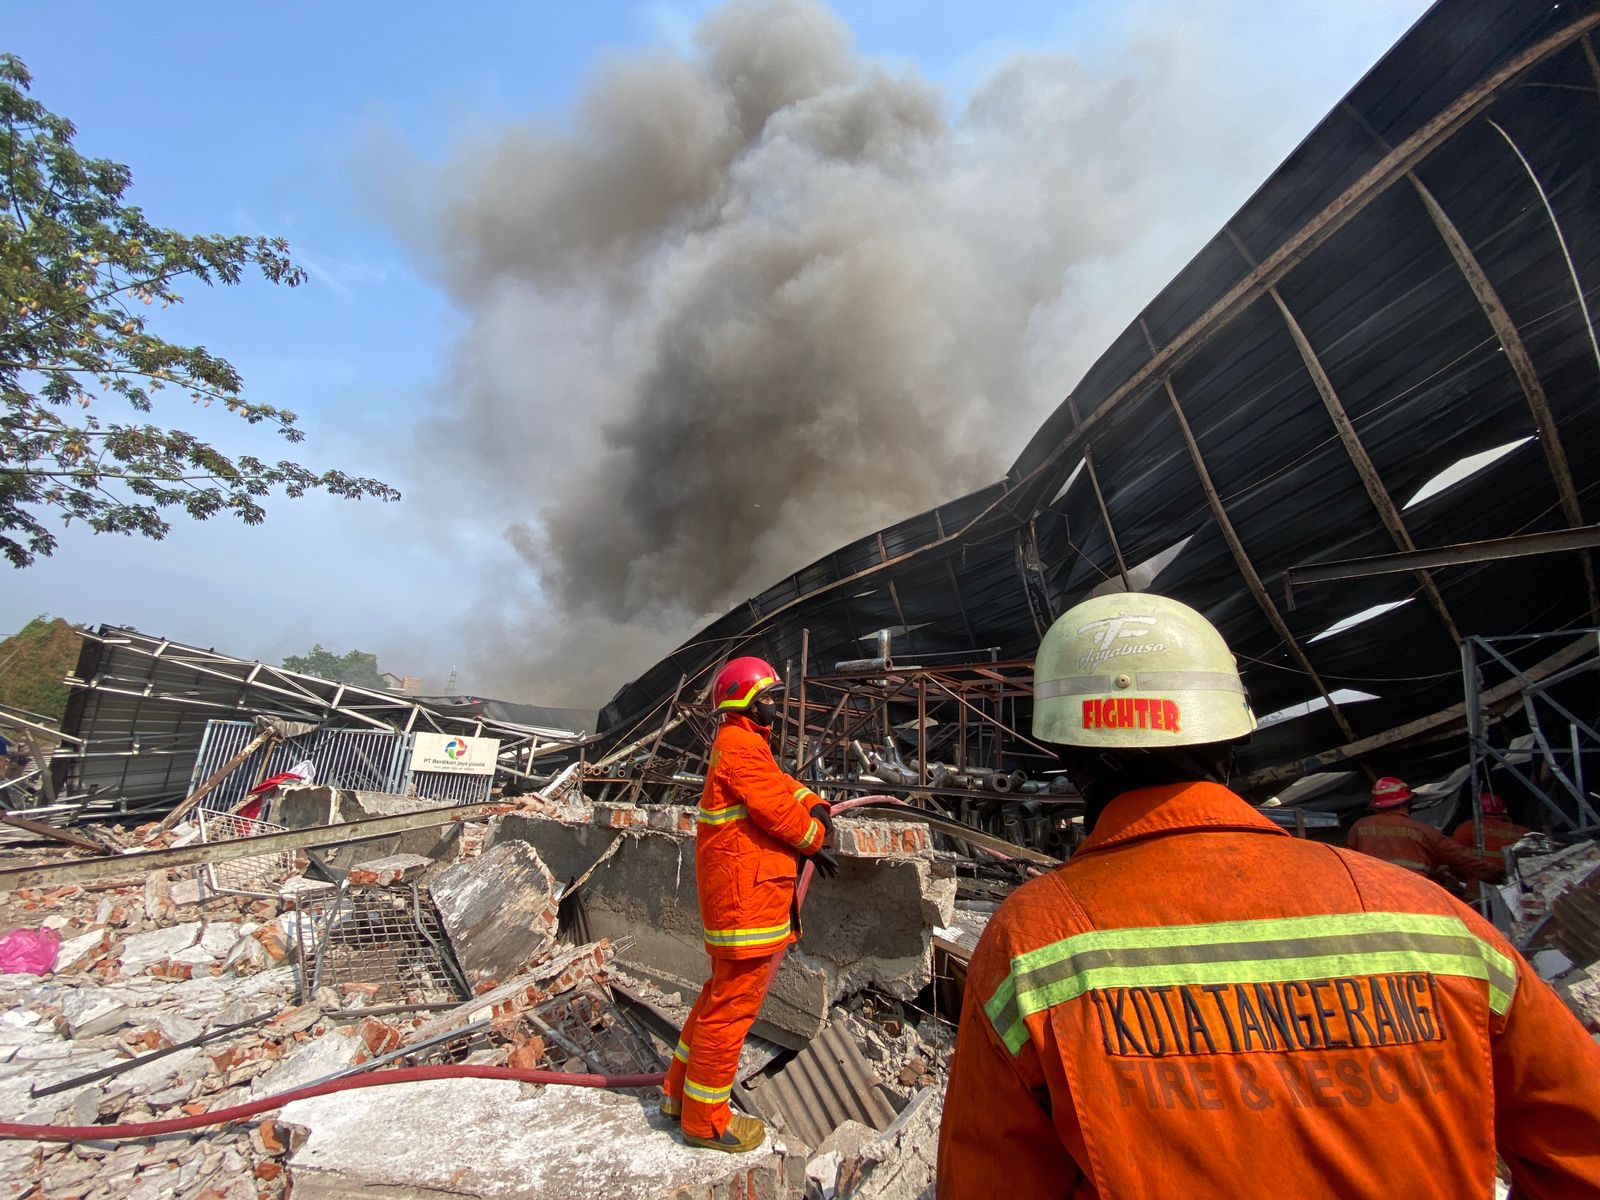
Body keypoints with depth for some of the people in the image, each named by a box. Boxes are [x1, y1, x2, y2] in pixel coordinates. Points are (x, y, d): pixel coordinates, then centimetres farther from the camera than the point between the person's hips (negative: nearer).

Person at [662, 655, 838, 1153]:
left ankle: (681, 1090, 38)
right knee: (733, 1003, 4)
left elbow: (781, 784, 15)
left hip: (738, 891, 11)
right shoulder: (742, 745, -19)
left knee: (724, 990, 23)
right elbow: (777, 811, -22)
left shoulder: (743, 743, 16)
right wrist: (814, 836, -3)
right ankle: (706, 1120, 21)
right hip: (747, 893, -11)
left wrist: (814, 804, -4)